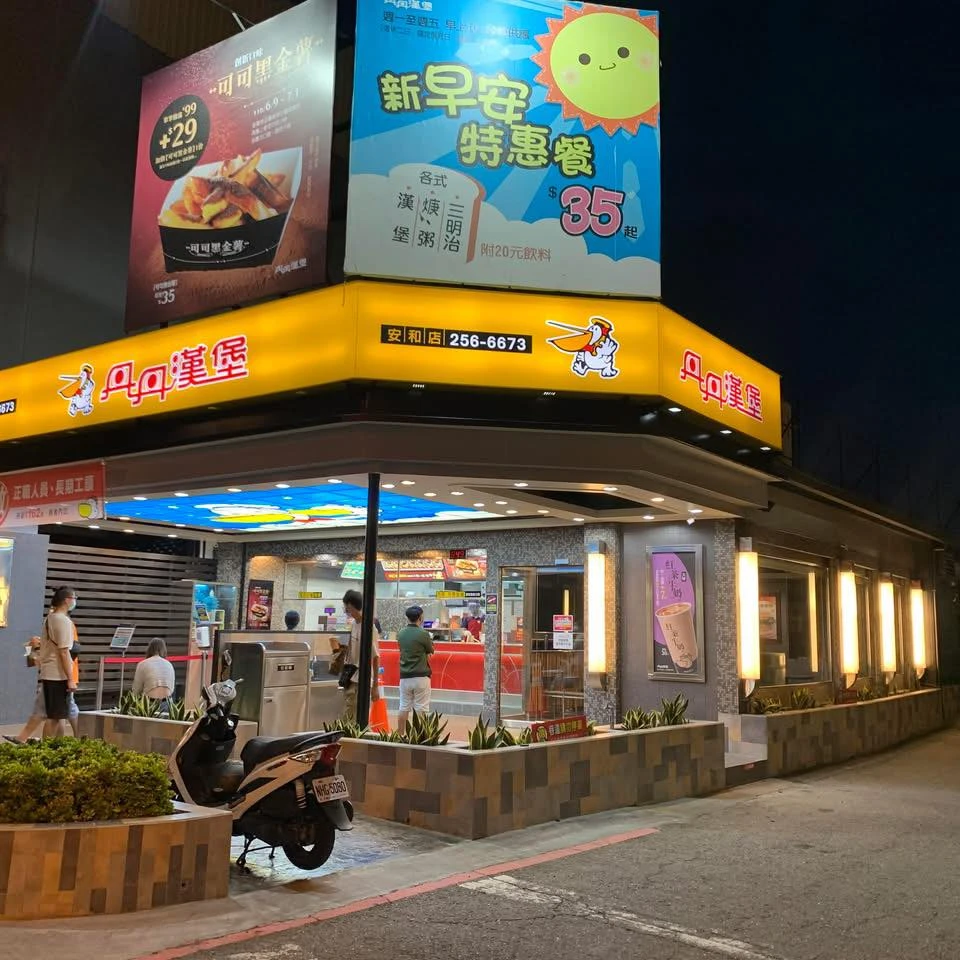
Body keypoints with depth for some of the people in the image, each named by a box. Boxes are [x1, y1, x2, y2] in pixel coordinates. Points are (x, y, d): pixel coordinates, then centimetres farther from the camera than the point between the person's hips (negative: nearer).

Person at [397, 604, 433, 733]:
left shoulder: (401, 634, 4)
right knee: (421, 709, 2)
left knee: (404, 708, 12)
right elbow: (430, 651, 2)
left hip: (404, 676, 5)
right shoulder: (423, 634, -12)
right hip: (421, 676, -5)